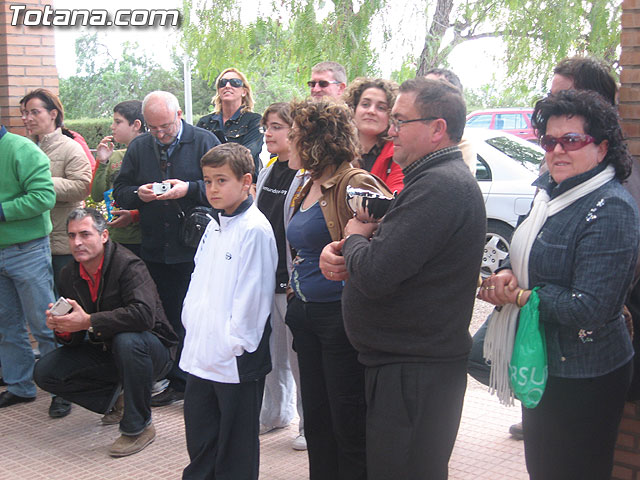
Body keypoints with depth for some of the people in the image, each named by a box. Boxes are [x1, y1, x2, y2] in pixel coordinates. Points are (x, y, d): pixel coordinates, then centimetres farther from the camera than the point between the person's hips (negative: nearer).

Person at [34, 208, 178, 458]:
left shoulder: (128, 265, -22)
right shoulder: (69, 275, 1)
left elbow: (144, 313, -39)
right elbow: (74, 338, 6)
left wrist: (88, 322, -35)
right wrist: (62, 327, -20)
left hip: (151, 350, -7)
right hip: (104, 352, 7)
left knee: (127, 340, -40)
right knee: (44, 372, -8)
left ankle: (138, 427, -21)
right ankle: (116, 397, 10)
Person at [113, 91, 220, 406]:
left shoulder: (204, 141, -3)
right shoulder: (138, 147, 10)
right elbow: (120, 191, 12)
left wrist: (189, 189, -22)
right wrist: (138, 194, -9)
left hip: (195, 251, -4)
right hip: (155, 251, 5)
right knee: (170, 316, 12)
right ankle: (179, 382, 24)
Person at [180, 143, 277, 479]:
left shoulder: (254, 230, -15)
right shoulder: (213, 228, 12)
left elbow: (251, 294, -17)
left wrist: (235, 342, -16)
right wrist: (191, 324, 11)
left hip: (236, 359, -8)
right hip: (201, 354, 8)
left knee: (235, 453, 6)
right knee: (199, 438, 20)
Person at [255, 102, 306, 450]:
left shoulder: (307, 174, -13)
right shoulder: (267, 171, 12)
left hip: (293, 279, -8)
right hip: (265, 277, 8)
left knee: (299, 355, 1)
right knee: (270, 350, 17)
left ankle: (310, 424, 15)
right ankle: (277, 412, 33)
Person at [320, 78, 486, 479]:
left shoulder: (440, 185, -22)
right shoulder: (438, 179, 14)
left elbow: (375, 274, -29)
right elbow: (395, 252, 20)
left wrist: (353, 237, -7)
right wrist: (343, 252, -1)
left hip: (414, 374, -11)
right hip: (409, 360, 11)